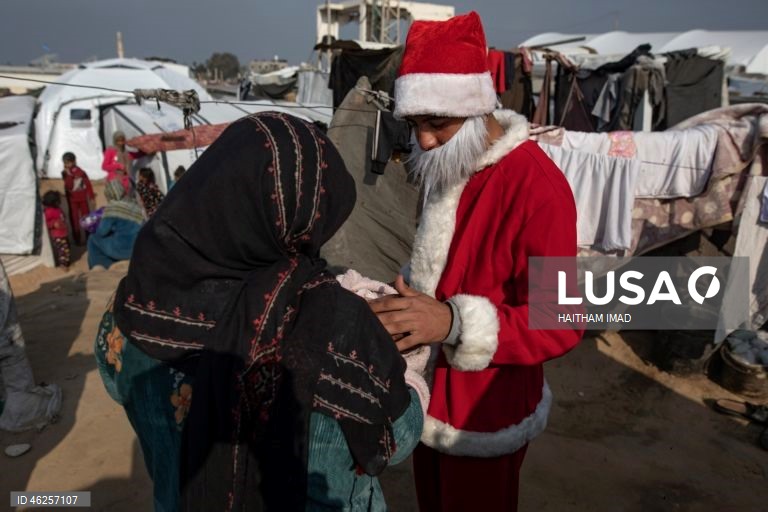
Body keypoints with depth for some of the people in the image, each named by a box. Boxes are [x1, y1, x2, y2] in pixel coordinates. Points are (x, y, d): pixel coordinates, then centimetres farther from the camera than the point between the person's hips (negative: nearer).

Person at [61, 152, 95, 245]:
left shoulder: (81, 172, -1)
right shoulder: (65, 173, -4)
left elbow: (88, 185, 2)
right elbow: (69, 186, -18)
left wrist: (91, 197, 0)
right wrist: (69, 175, -24)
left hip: (83, 199, 1)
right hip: (72, 200, -1)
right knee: (74, 219, 2)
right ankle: (77, 239, 9)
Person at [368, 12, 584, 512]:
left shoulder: (537, 186, -24)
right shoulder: (446, 166, 3)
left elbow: (560, 323, -25)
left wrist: (455, 321, -36)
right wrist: (406, 302, -1)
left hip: (484, 414, -7)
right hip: (429, 394, 7)